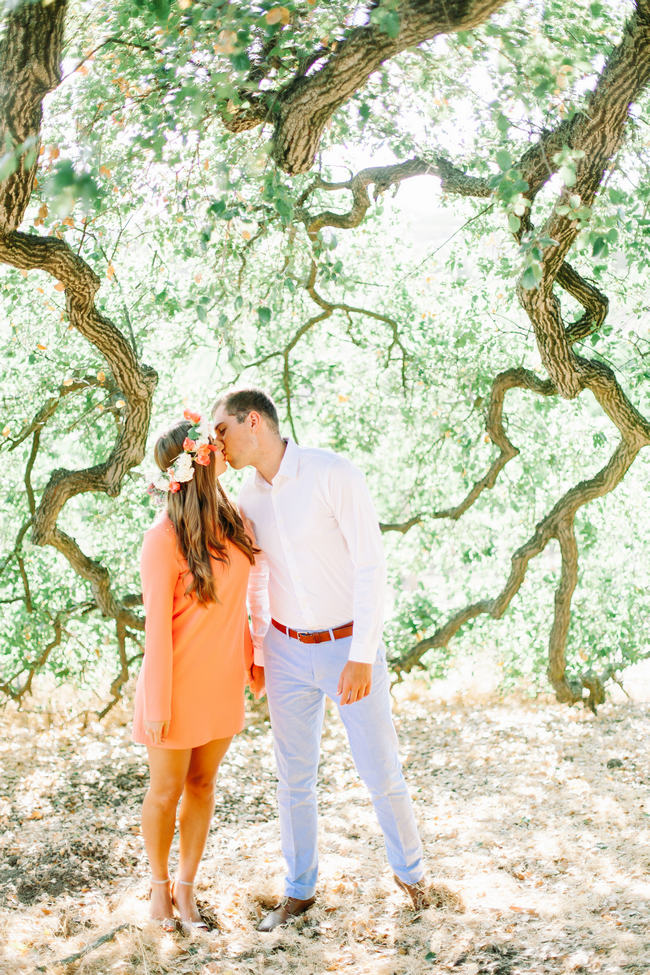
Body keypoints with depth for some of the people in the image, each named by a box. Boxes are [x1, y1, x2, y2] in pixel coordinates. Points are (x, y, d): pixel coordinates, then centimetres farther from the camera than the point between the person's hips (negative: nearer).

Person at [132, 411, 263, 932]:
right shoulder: (164, 538, -22)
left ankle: (186, 886, 32)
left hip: (223, 679, 6)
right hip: (180, 680, -6)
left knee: (202, 783, 16)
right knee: (167, 789, 13)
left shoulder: (229, 518, -2)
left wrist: (251, 658, 12)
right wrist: (157, 703, -13)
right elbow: (157, 625, -18)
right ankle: (160, 881, 36)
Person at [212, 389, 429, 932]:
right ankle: (299, 890, 28)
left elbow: (372, 568, -21)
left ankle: (409, 869, 33)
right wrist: (258, 656, 15)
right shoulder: (248, 500, -1)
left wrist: (362, 658, -25)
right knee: (294, 775, 11)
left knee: (380, 769, 7)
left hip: (350, 645, -4)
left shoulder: (335, 475, -21)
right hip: (289, 650, 5)